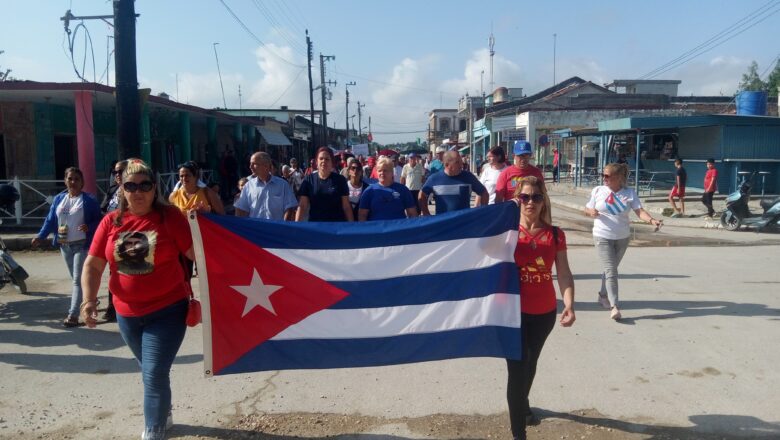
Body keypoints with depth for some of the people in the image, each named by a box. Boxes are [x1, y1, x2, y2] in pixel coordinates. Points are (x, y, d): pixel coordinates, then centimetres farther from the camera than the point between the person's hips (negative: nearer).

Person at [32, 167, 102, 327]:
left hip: (81, 245, -6)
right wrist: (40, 236, 0)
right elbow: (50, 220, 10)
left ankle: (73, 315, -9)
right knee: (76, 278, 15)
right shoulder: (58, 199, 9)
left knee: (78, 279, -8)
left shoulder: (89, 200, -7)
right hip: (64, 245, 6)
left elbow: (99, 221, -6)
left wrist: (88, 227, -26)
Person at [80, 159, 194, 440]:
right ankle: (163, 416, 48)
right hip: (127, 315, 5)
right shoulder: (111, 221, 0)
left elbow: (196, 253, -13)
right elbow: (92, 265, 1)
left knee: (155, 375, -7)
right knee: (151, 372, 24)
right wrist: (89, 299, -9)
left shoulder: (169, 216, -11)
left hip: (167, 311, -5)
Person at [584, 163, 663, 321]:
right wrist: (590, 212, -19)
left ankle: (603, 295, 37)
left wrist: (652, 220, -31)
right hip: (603, 237, -2)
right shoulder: (598, 191, -4)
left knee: (610, 269, 17)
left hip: (622, 238, 2)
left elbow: (639, 211, -13)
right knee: (610, 270, -11)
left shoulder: (630, 193, -4)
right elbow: (587, 209, 5)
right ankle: (614, 306, -14)